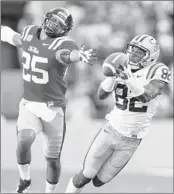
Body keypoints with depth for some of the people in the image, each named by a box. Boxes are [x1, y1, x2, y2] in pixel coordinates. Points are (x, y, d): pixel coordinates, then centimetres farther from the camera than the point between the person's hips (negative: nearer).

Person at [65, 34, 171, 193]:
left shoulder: (158, 72, -16)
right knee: (86, 176, 2)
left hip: (130, 141, -2)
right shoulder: (123, 69, -4)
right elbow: (102, 95, -13)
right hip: (111, 130, 2)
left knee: (99, 181, 9)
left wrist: (128, 79, -50)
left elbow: (146, 96, -33)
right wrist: (112, 76, -31)